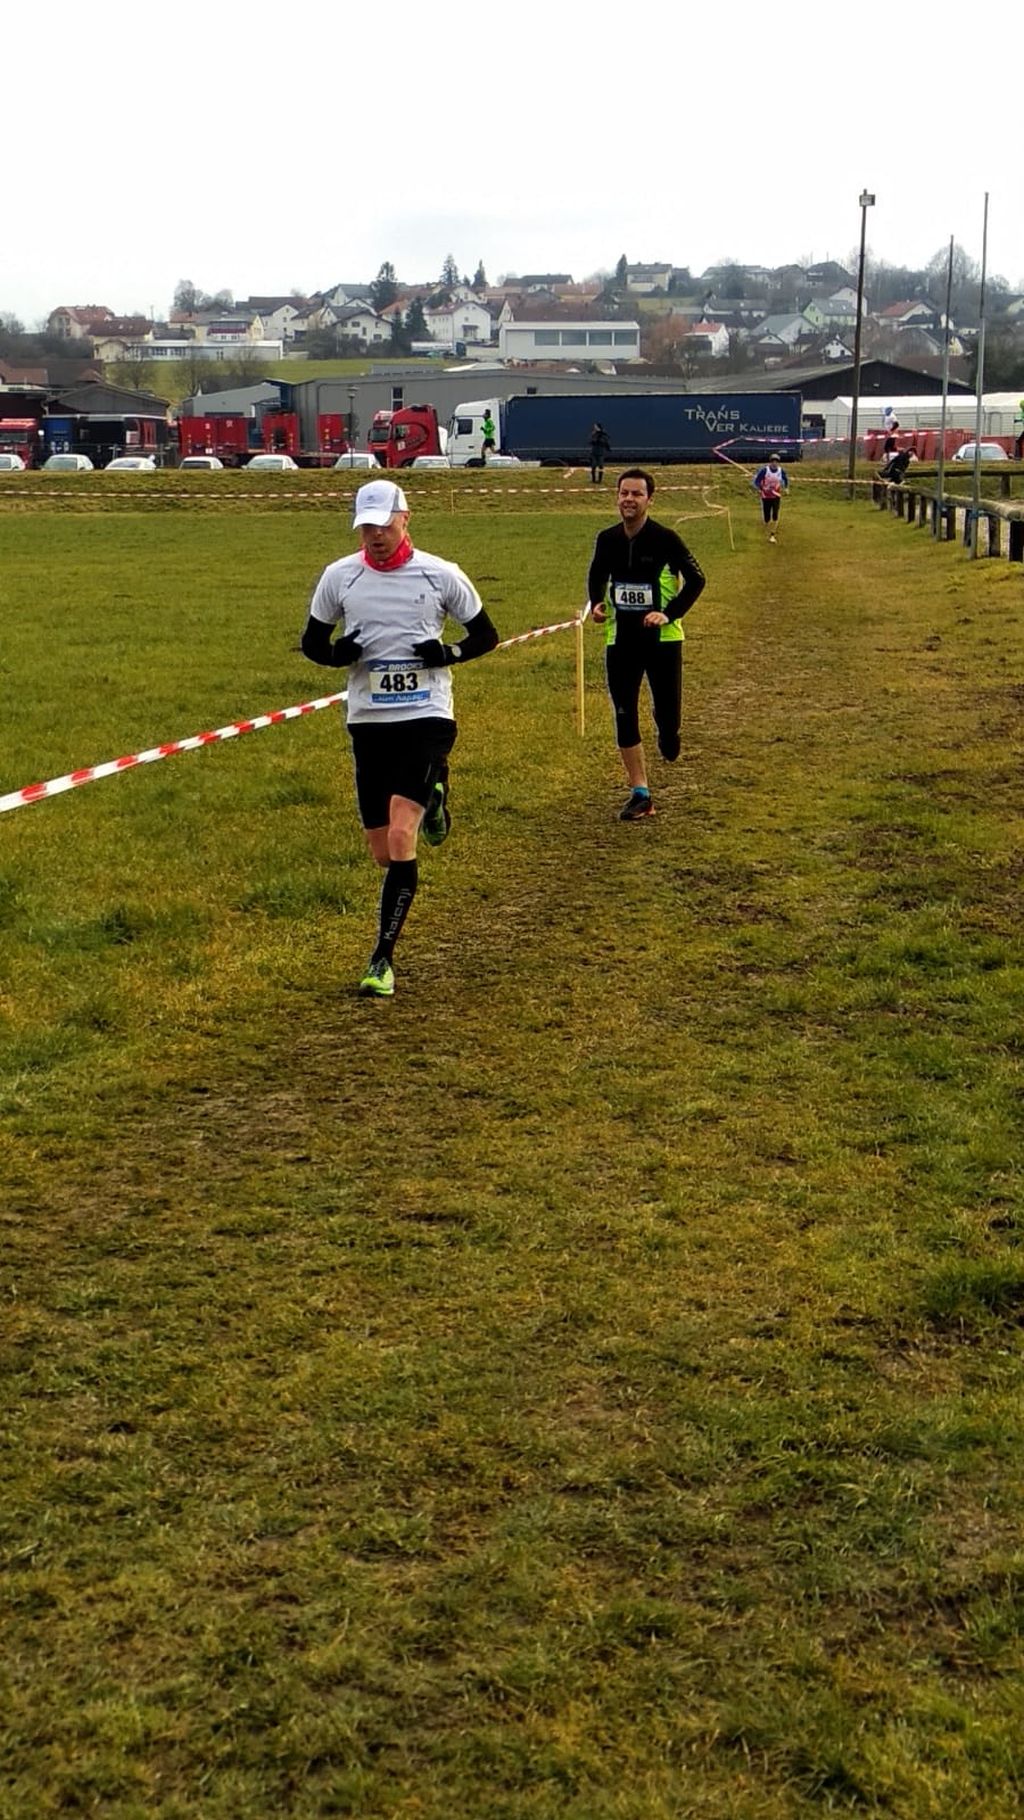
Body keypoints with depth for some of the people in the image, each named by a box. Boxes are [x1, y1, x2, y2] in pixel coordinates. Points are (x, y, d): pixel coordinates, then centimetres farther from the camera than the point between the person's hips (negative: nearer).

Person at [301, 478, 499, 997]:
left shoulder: (440, 575, -1)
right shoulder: (339, 576, 4)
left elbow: (486, 634, 9)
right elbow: (311, 641, 14)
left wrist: (450, 653, -11)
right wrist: (338, 653, -9)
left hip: (426, 717, -3)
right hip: (367, 721, 4)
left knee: (401, 837, -19)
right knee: (383, 852, 8)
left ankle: (383, 959, -11)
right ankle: (432, 792, 42)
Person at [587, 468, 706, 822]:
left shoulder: (665, 539, -11)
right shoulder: (606, 539, 1)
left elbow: (696, 579, -7)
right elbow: (597, 576, 18)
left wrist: (670, 613, -19)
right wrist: (596, 604, -2)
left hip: (662, 639, -3)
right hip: (620, 640, 3)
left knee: (666, 713, 0)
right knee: (624, 718, 1)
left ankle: (668, 735, 40)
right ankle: (640, 795, 10)